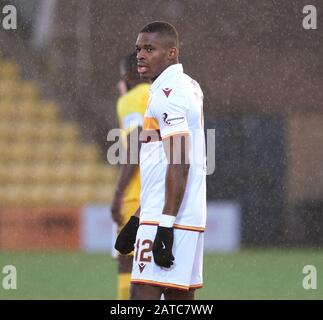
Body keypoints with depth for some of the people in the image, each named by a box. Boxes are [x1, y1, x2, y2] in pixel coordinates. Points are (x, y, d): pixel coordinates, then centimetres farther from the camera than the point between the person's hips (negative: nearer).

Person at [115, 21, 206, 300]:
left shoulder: (169, 92, -12)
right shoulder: (188, 87, 20)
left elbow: (179, 165, -19)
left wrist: (165, 226, -22)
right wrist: (137, 220, 26)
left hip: (169, 216, -10)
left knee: (143, 294, -14)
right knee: (180, 298, 9)